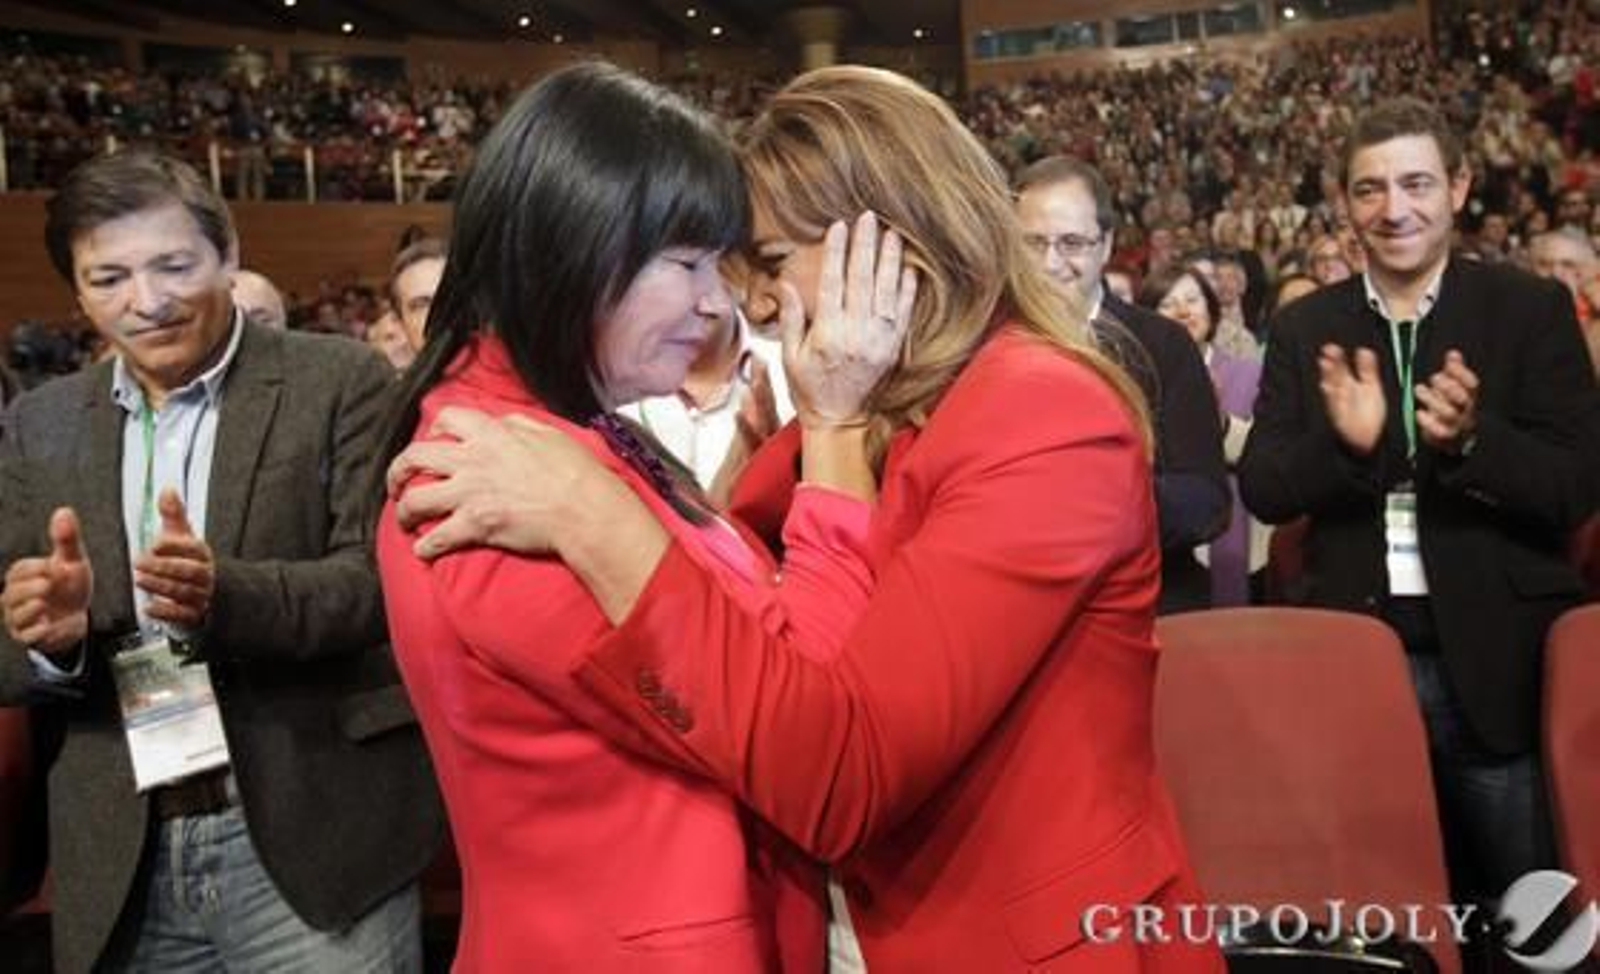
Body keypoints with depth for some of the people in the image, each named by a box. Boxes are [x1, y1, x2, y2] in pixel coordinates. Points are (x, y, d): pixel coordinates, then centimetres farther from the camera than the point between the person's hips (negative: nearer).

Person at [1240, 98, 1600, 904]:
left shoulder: (1531, 308, -3)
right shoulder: (1305, 327, 2)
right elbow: (1261, 490, -3)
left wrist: (1471, 439, -27)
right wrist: (1342, 443, -23)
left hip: (1499, 661, -1)